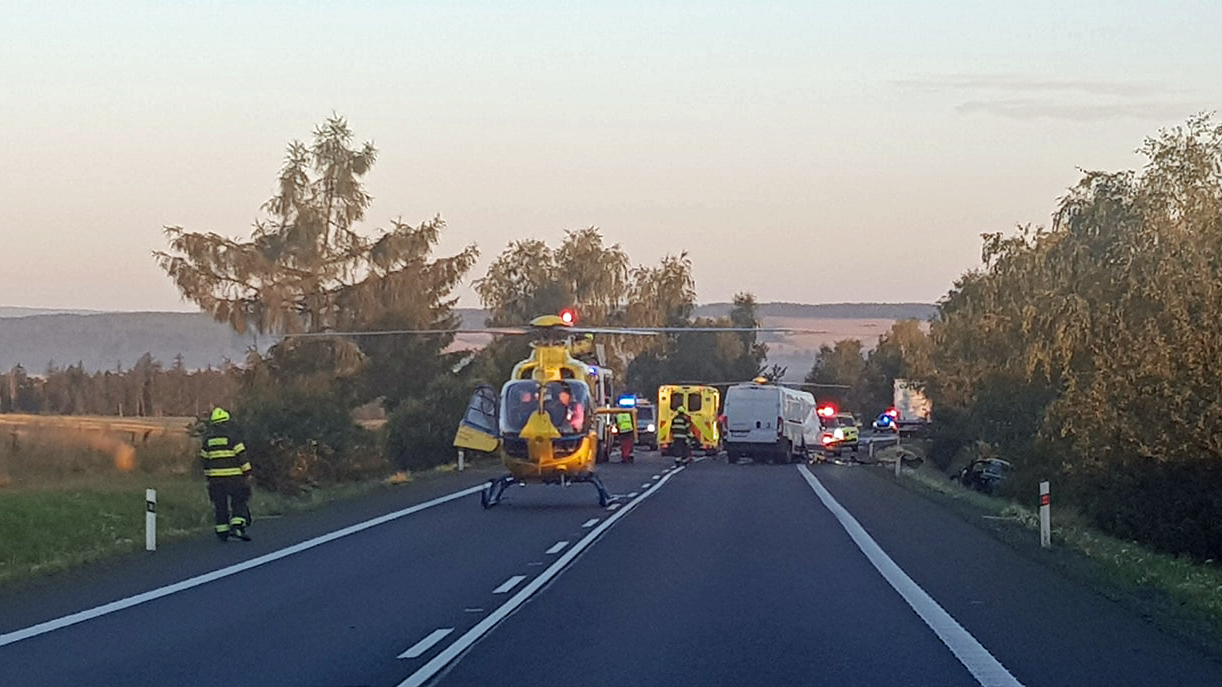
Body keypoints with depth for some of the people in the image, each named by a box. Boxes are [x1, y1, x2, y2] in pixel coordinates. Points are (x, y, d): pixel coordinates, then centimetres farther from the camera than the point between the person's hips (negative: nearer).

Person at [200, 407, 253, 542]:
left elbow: (204, 459, 14)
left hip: (215, 478, 4)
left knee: (220, 505, 9)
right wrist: (247, 473, -4)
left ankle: (222, 532, 8)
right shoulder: (232, 436, -6)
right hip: (233, 475, -4)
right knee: (239, 502, -1)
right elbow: (241, 455, -9)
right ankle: (237, 527, -18)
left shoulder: (208, 438, 8)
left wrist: (208, 477, 22)